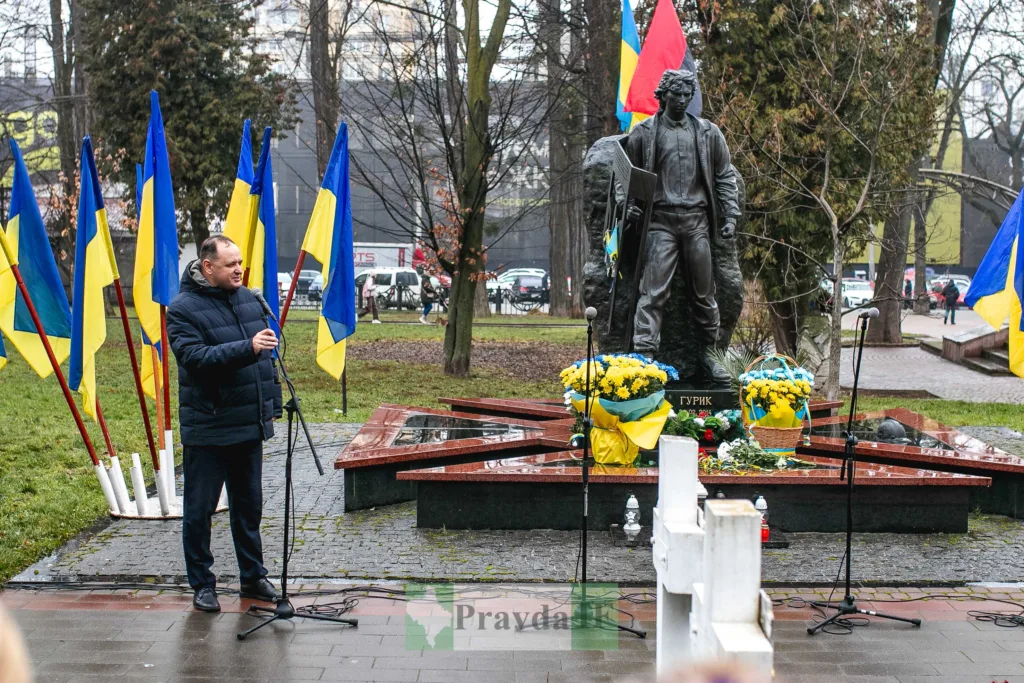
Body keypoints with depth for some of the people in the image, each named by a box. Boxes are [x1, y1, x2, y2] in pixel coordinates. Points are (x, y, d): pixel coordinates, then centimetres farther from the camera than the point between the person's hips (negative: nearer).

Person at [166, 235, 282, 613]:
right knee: (199, 510, 3)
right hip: (207, 429, -6)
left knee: (249, 505, 16)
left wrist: (273, 403, 14)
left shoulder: (249, 299, 9)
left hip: (250, 425, 6)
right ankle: (202, 584, 15)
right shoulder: (183, 308, -11)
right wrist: (247, 348, -32)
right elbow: (195, 358, -24)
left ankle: (253, 576, 28)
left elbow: (267, 356, 16)